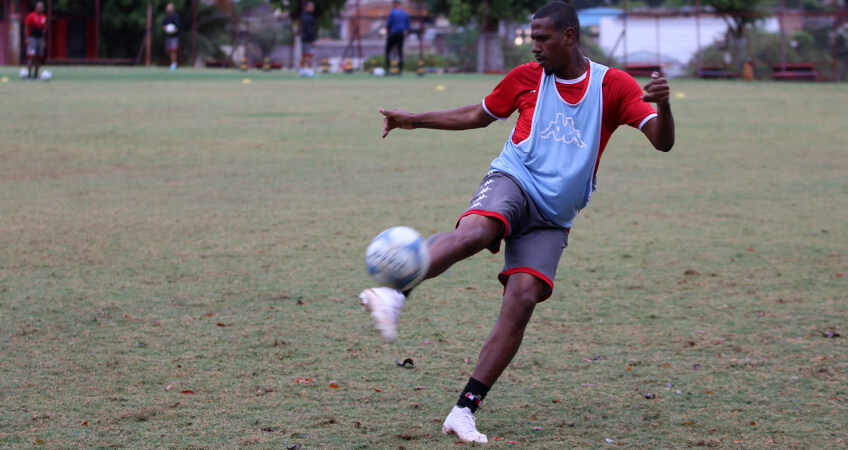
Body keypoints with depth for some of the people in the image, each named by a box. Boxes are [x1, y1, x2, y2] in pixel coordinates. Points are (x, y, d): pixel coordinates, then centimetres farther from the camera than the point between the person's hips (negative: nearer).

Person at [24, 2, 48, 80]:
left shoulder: (44, 17, 12)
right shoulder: (31, 16, -4)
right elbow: (26, 27, -3)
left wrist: (43, 39, 16)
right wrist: (27, 38, -10)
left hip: (40, 38, 6)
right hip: (32, 38, -6)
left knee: (39, 58, 4)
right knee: (31, 56, -13)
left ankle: (36, 74, 12)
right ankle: (29, 74, -14)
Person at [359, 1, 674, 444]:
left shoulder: (613, 85, 1)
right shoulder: (526, 77, 8)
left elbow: (663, 142, -7)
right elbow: (479, 115, 24)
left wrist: (661, 104, -29)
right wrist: (416, 120, 20)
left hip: (552, 219, 0)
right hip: (513, 183, 0)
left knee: (522, 299, -16)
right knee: (473, 232, -35)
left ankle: (465, 409, -14)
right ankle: (393, 295, -48)